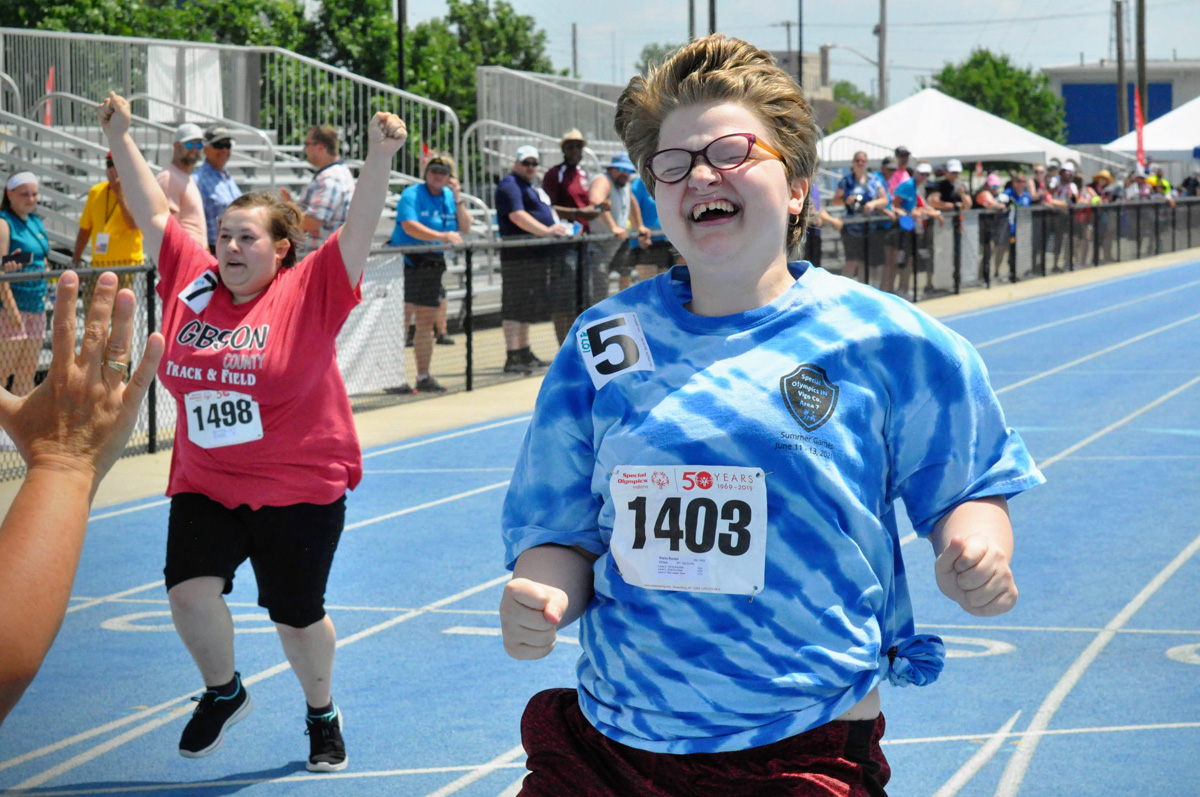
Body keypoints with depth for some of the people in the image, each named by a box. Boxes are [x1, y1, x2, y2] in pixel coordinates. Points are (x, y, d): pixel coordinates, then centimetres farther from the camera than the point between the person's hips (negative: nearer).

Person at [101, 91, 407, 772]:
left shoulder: (309, 292, -9)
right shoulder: (190, 281, 2)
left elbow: (360, 229, -18)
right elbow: (154, 211, 10)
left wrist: (381, 156, -31)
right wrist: (119, 137, 11)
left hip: (298, 490, -3)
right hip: (204, 485, 3)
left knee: (297, 614, 7)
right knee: (190, 590, -12)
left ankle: (322, 715, 34)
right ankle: (223, 693, 18)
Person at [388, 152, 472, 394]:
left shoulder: (450, 196, 12)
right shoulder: (412, 195, -8)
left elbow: (466, 227, 7)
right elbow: (410, 226, -23)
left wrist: (458, 199, -6)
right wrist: (442, 236, -32)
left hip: (433, 264, 7)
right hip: (407, 263, -7)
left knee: (426, 323, 11)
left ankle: (423, 377, 18)